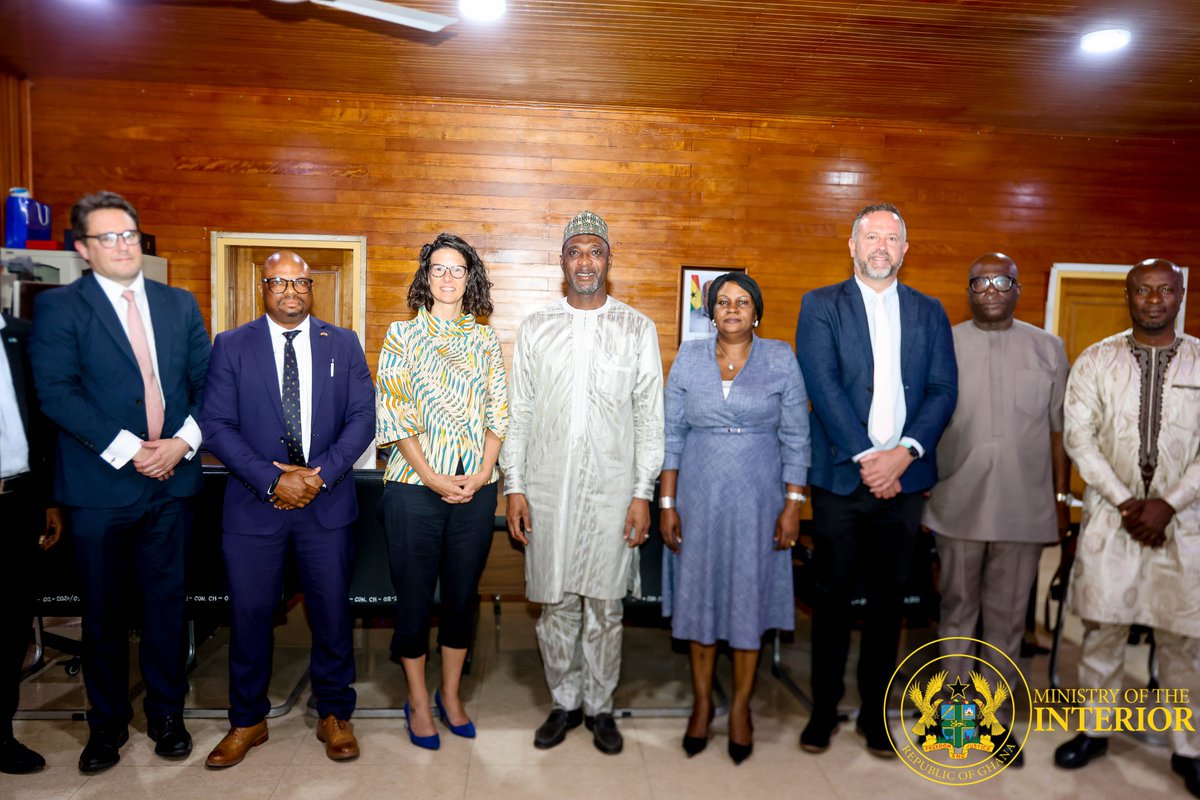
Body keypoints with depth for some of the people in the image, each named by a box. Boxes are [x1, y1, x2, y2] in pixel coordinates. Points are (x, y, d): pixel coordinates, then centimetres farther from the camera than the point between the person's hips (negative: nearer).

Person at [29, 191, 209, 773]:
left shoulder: (179, 304, 10)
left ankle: (166, 713, 28)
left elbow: (206, 382, 7)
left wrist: (184, 441, -9)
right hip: (100, 484, -2)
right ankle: (107, 722, 28)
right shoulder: (58, 307, -1)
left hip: (172, 482, 3)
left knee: (166, 602, 12)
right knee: (103, 610, 11)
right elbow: (56, 393, -11)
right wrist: (127, 449, -16)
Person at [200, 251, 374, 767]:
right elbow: (217, 425, -4)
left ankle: (334, 715, 28)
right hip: (254, 504, 0)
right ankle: (247, 721, 30)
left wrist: (322, 474, -12)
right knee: (249, 614, 9)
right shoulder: (231, 346, 2)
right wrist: (272, 479, -14)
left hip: (327, 503, 1)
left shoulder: (343, 344, 5)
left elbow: (362, 417, 0)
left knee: (332, 612, 9)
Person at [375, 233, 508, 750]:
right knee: (414, 596, 6)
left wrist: (481, 475, -6)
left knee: (463, 594, 10)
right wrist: (433, 478, -12)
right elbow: (393, 412, -5)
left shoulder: (485, 339, 9)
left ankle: (450, 694, 29)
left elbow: (498, 412, 7)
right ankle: (418, 700, 25)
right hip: (414, 487, -2)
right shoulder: (402, 335, 2)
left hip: (474, 489, 3)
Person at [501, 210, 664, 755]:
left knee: (604, 604, 8)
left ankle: (600, 707, 26)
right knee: (555, 603, 9)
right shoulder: (535, 327, 7)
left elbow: (650, 416, 2)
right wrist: (514, 488, 0)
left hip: (612, 490, -1)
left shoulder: (638, 328, 4)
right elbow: (517, 412, 5)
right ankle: (564, 702, 28)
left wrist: (643, 493, -4)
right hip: (547, 489, 1)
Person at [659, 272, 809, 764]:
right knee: (698, 593, 8)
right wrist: (667, 504, -2)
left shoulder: (781, 359, -1)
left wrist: (793, 505, -5)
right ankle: (702, 701, 27)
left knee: (749, 596, 6)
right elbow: (671, 434, 2)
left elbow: (796, 438, 0)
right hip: (698, 496, 1)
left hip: (757, 498, -1)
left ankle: (741, 708, 24)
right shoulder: (689, 358, 2)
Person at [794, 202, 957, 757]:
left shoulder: (929, 312, 12)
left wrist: (904, 452, -12)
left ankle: (874, 712, 26)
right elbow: (823, 385, -9)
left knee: (887, 597, 11)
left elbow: (943, 390, 3)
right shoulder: (820, 305, 2)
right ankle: (824, 708, 22)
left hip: (903, 477, 3)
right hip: (840, 476, -2)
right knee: (832, 595, 7)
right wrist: (866, 456, -15)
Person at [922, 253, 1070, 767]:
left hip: (1025, 510, 1)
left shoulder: (1048, 349, 4)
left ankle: (998, 719, 25)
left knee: (1007, 618, 10)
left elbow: (1058, 430, 5)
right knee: (957, 610, 12)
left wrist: (1062, 500, 4)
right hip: (958, 507, 0)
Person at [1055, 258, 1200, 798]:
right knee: (1102, 627, 7)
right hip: (1110, 515, 0)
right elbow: (1078, 436, -3)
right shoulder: (1096, 361, 3)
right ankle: (1093, 731, 21)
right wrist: (1125, 502, -11)